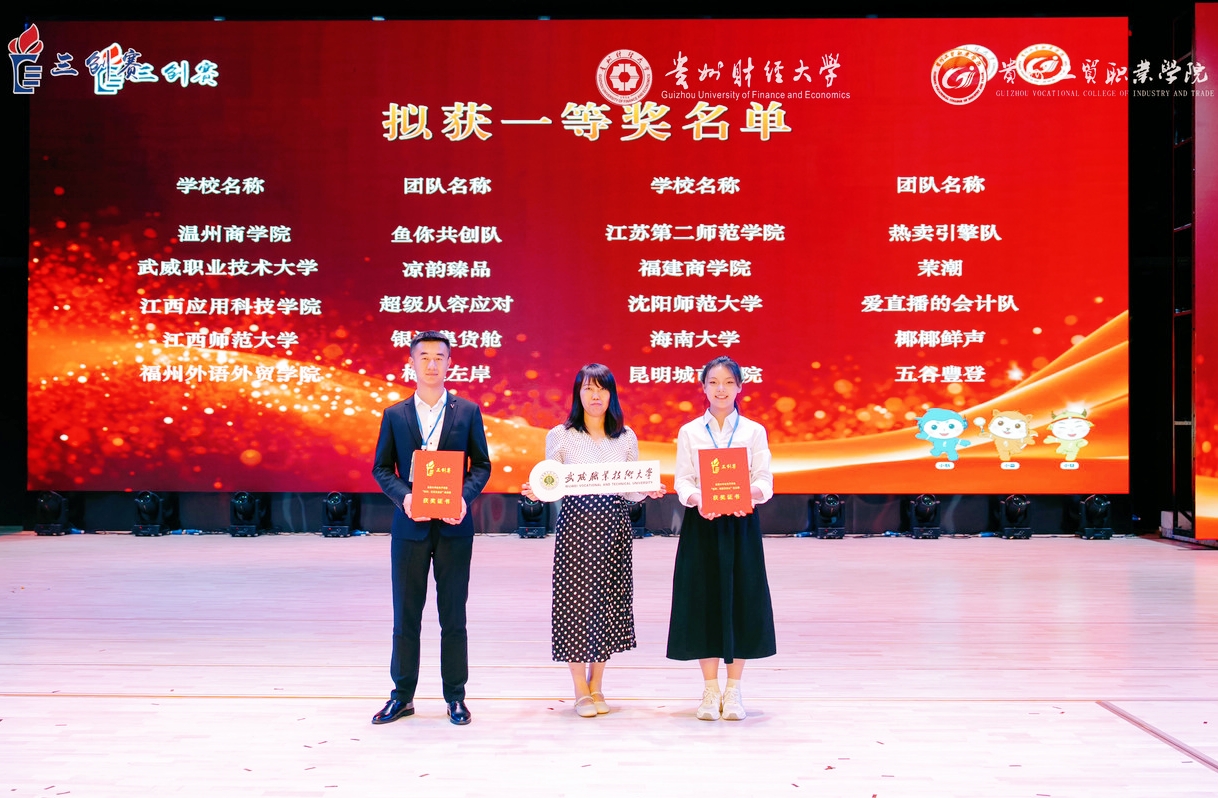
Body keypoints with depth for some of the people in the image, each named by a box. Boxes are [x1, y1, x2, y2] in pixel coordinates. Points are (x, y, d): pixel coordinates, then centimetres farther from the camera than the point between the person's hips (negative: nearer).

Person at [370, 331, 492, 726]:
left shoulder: (468, 411, 4)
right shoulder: (394, 415, 5)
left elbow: (482, 464, 5)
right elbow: (381, 468, 6)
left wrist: (465, 496, -13)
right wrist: (403, 497, -13)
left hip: (454, 526, -1)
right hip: (410, 525, 1)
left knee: (453, 614, 6)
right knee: (405, 614, 7)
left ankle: (455, 696, 17)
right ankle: (402, 696, 19)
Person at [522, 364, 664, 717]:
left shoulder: (626, 437, 8)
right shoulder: (559, 436, 1)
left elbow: (634, 490, 9)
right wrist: (537, 493, -19)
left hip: (614, 526, 2)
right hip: (576, 524, -2)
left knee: (609, 600, 6)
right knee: (576, 599, -1)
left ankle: (597, 686, 20)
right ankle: (581, 691, 12)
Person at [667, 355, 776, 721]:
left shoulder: (754, 431, 6)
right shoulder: (689, 432, 6)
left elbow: (765, 481, 0)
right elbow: (682, 481, 0)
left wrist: (749, 493, -21)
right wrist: (696, 499, -20)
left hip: (741, 525, 0)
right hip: (701, 525, 0)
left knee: (741, 598, 2)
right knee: (704, 599, 1)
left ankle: (733, 690, 14)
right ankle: (710, 689, 13)